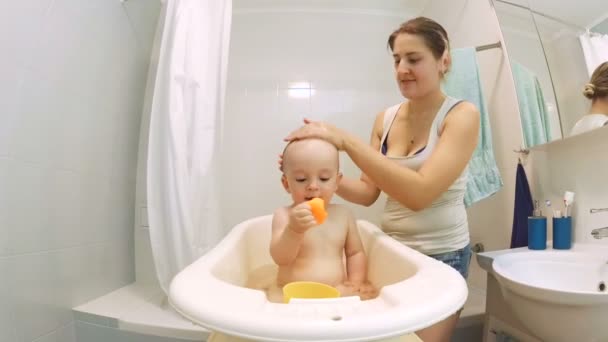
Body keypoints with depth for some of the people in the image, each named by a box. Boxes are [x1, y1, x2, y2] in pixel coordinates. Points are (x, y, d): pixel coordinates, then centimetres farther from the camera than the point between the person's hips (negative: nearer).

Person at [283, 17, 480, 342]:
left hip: (440, 255, -4)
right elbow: (368, 192, 1)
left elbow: (420, 192, -26)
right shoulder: (386, 119, 1)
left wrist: (346, 141, -28)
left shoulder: (462, 114, -13)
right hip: (391, 247, 4)